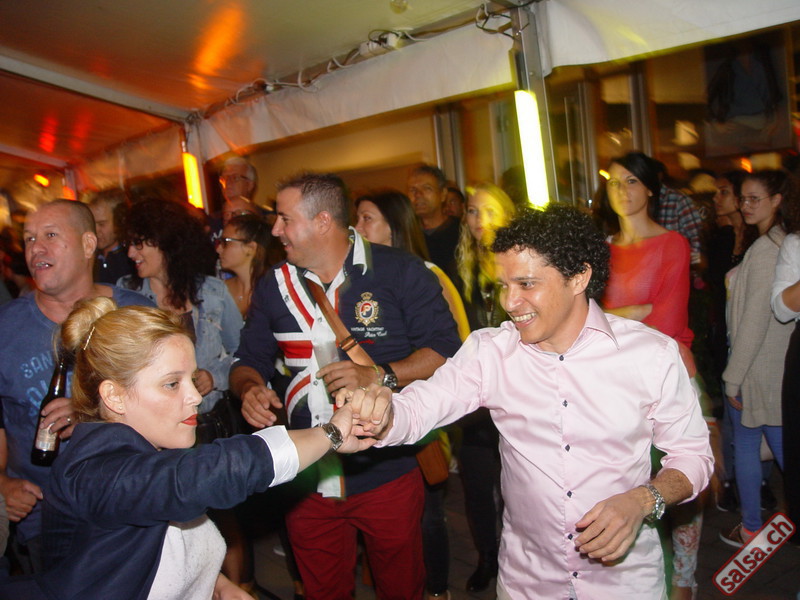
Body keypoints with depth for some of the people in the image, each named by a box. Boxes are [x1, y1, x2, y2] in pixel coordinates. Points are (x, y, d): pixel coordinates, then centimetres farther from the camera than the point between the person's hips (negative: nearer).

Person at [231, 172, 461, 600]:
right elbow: (249, 360, 11)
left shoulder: (400, 272, -10)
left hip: (387, 473, -3)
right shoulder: (273, 287, 4)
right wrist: (250, 388, -12)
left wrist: (380, 376, -23)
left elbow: (445, 350, -10)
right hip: (307, 479, 4)